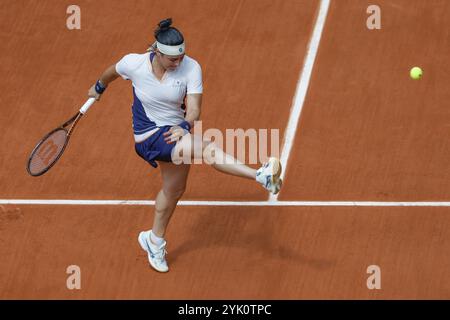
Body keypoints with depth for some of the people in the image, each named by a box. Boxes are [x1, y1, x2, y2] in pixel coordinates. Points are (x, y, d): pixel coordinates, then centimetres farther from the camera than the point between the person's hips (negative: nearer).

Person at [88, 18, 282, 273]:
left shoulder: (191, 68, -16)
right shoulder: (134, 64, -17)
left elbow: (194, 108, -22)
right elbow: (112, 71, 6)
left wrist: (185, 127, -43)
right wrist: (99, 88, 26)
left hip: (176, 132, 4)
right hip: (150, 136, -4)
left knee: (174, 189, 22)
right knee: (205, 147, -31)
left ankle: (155, 240, 48)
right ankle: (261, 176, -46)